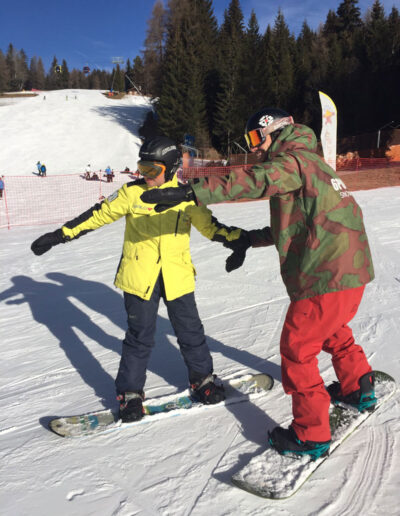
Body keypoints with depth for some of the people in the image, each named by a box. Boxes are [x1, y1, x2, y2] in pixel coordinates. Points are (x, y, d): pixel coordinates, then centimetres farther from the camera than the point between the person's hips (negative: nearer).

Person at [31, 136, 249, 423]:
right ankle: (130, 392, 24)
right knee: (140, 337, 5)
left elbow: (209, 225, 11)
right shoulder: (132, 193, -2)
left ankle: (202, 378, 34)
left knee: (190, 331, 11)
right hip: (139, 278, -1)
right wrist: (59, 236, 1)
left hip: (177, 278, 2)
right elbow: (98, 215, 2)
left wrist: (239, 238, -1)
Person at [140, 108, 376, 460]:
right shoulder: (309, 164, 20)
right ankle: (359, 389, 48)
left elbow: (255, 181, -32)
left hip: (327, 275, -10)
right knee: (331, 330, 32)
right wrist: (250, 239, 22)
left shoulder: (294, 160, -11)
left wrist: (189, 193, -40)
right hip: (351, 269, 10)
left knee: (297, 349, 3)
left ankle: (311, 436, 14)